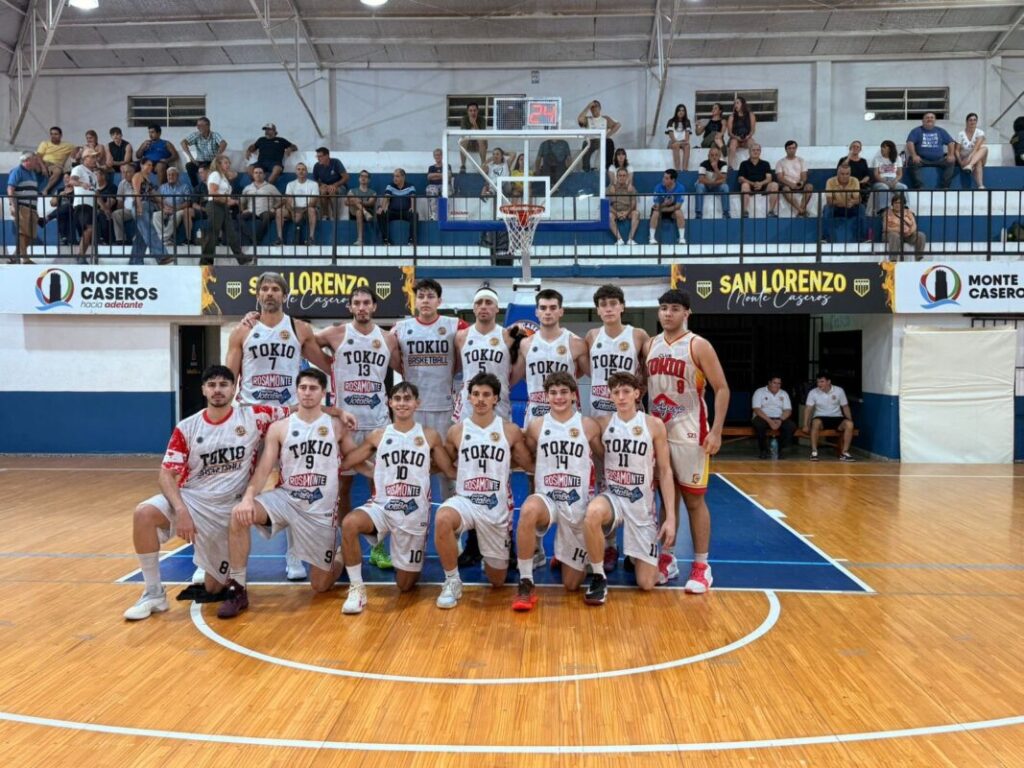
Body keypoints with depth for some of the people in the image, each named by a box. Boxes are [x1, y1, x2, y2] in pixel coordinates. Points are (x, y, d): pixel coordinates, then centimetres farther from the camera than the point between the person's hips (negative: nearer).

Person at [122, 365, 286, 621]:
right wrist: (180, 510, -23)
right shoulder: (187, 428, -3)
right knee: (143, 513, -31)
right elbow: (166, 474, -7)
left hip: (228, 510, 0)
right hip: (190, 499, 1)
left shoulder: (253, 417, -5)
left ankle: (216, 569, 42)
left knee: (214, 589, 3)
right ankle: (154, 594, -14)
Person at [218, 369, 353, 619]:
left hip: (321, 510, -1)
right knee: (240, 515, -30)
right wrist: (248, 497, -25)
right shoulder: (279, 428, -1)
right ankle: (237, 590, -16)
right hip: (285, 498, 1)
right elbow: (264, 469, -10)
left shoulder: (336, 426, 0)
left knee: (321, 585, 3)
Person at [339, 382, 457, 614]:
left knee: (405, 585, 4)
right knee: (349, 523, -34)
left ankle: (412, 565, 42)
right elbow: (344, 463, 5)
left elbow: (450, 471, 6)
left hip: (414, 512, 0)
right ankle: (357, 588, -17)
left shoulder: (430, 436, 2)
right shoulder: (378, 436, 3)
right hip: (381, 506, 1)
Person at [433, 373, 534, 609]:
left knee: (497, 581, 8)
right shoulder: (457, 431, 1)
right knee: (442, 519, -38)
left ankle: (492, 557, 46)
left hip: (497, 507, 1)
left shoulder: (511, 431, 0)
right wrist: (461, 473, 1)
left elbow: (531, 465, 9)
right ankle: (452, 582, -16)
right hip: (465, 500, 0)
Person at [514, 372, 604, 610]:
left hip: (578, 504, 0)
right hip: (546, 499, 0)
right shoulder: (536, 425, 1)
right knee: (529, 510, -40)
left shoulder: (589, 426, -2)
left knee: (571, 585, 4)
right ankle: (526, 585, -24)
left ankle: (568, 558, 42)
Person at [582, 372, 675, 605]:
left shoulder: (654, 425, -6)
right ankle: (599, 578, -15)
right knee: (593, 513, -39)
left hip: (642, 505, 0)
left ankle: (636, 557, 36)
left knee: (646, 583, -2)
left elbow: (665, 472, -3)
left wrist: (670, 517, -7)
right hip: (612, 496, 0)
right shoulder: (603, 424, -3)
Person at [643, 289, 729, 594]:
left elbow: (722, 389, -9)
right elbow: (643, 385, 16)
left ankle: (701, 566, 10)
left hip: (689, 434, -5)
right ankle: (667, 559, 22)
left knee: (694, 499, 1)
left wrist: (716, 432, -15)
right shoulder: (651, 345, 8)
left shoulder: (698, 346, -8)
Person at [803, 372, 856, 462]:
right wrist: (805, 425, -15)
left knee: (849, 424, -30)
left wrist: (850, 420, -6)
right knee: (816, 422, -37)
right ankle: (814, 452, -30)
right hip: (821, 418, -1)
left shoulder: (839, 390, -2)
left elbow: (845, 407, 6)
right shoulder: (813, 392, -5)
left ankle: (844, 453, -22)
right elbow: (808, 409, -6)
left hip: (836, 418, 1)